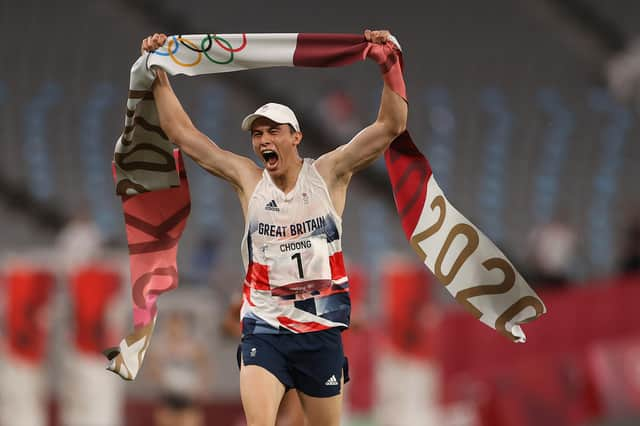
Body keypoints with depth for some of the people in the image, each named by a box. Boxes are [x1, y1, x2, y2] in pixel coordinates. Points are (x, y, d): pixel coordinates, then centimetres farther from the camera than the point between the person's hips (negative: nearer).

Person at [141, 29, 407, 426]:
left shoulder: (328, 174, -1)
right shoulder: (248, 178, 2)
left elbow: (391, 125, -8)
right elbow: (182, 132, 4)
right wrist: (160, 73, -2)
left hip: (321, 331, 0)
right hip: (264, 329, 0)